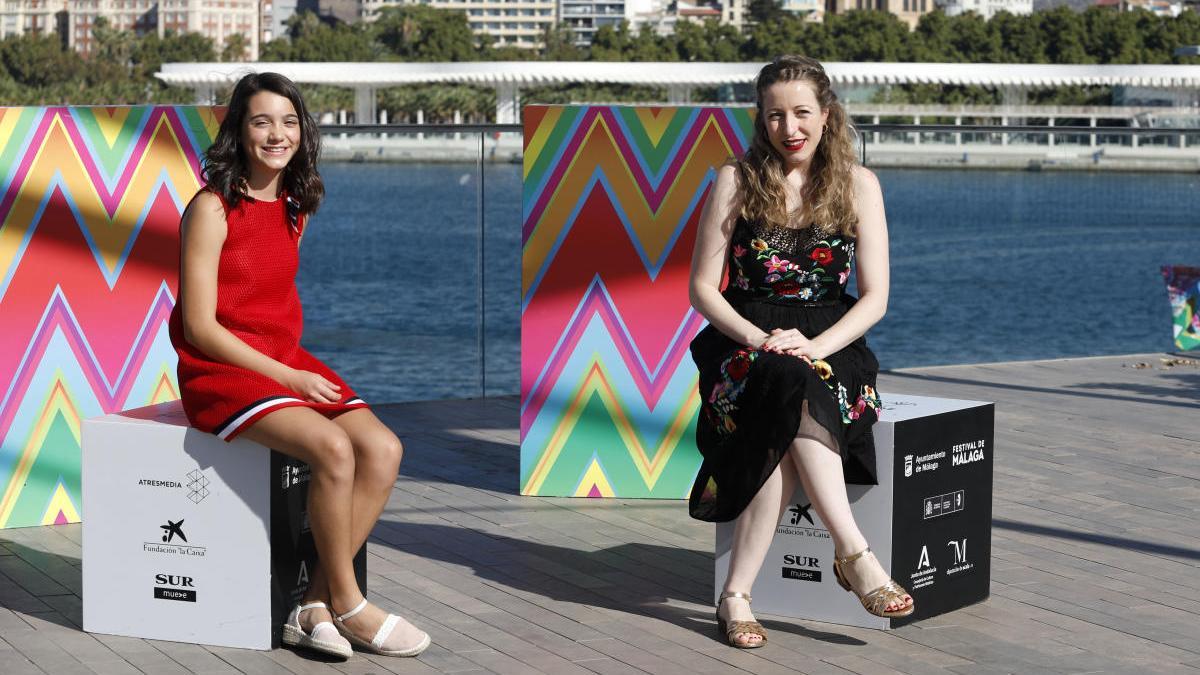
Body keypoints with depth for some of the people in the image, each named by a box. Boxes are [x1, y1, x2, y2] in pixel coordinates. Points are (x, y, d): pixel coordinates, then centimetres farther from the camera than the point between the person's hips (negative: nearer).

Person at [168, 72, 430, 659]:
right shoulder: (211, 208, -11)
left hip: (288, 362, 7)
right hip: (219, 369, -7)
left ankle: (315, 607, -13)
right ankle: (346, 603, -12)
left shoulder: (296, 208, 10)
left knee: (383, 450, -16)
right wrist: (287, 377, -17)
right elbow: (199, 326, -14)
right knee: (334, 449, -29)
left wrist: (300, 369, 6)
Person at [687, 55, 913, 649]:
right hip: (745, 339, 0)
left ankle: (737, 593, -33)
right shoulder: (735, 182, 5)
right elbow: (702, 288, 3)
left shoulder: (857, 185, 6)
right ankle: (853, 552, -37)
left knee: (787, 430, -34)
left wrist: (815, 346, -16)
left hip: (830, 344, 1)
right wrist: (758, 337, -15)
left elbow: (874, 298, 1)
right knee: (792, 387, -36)